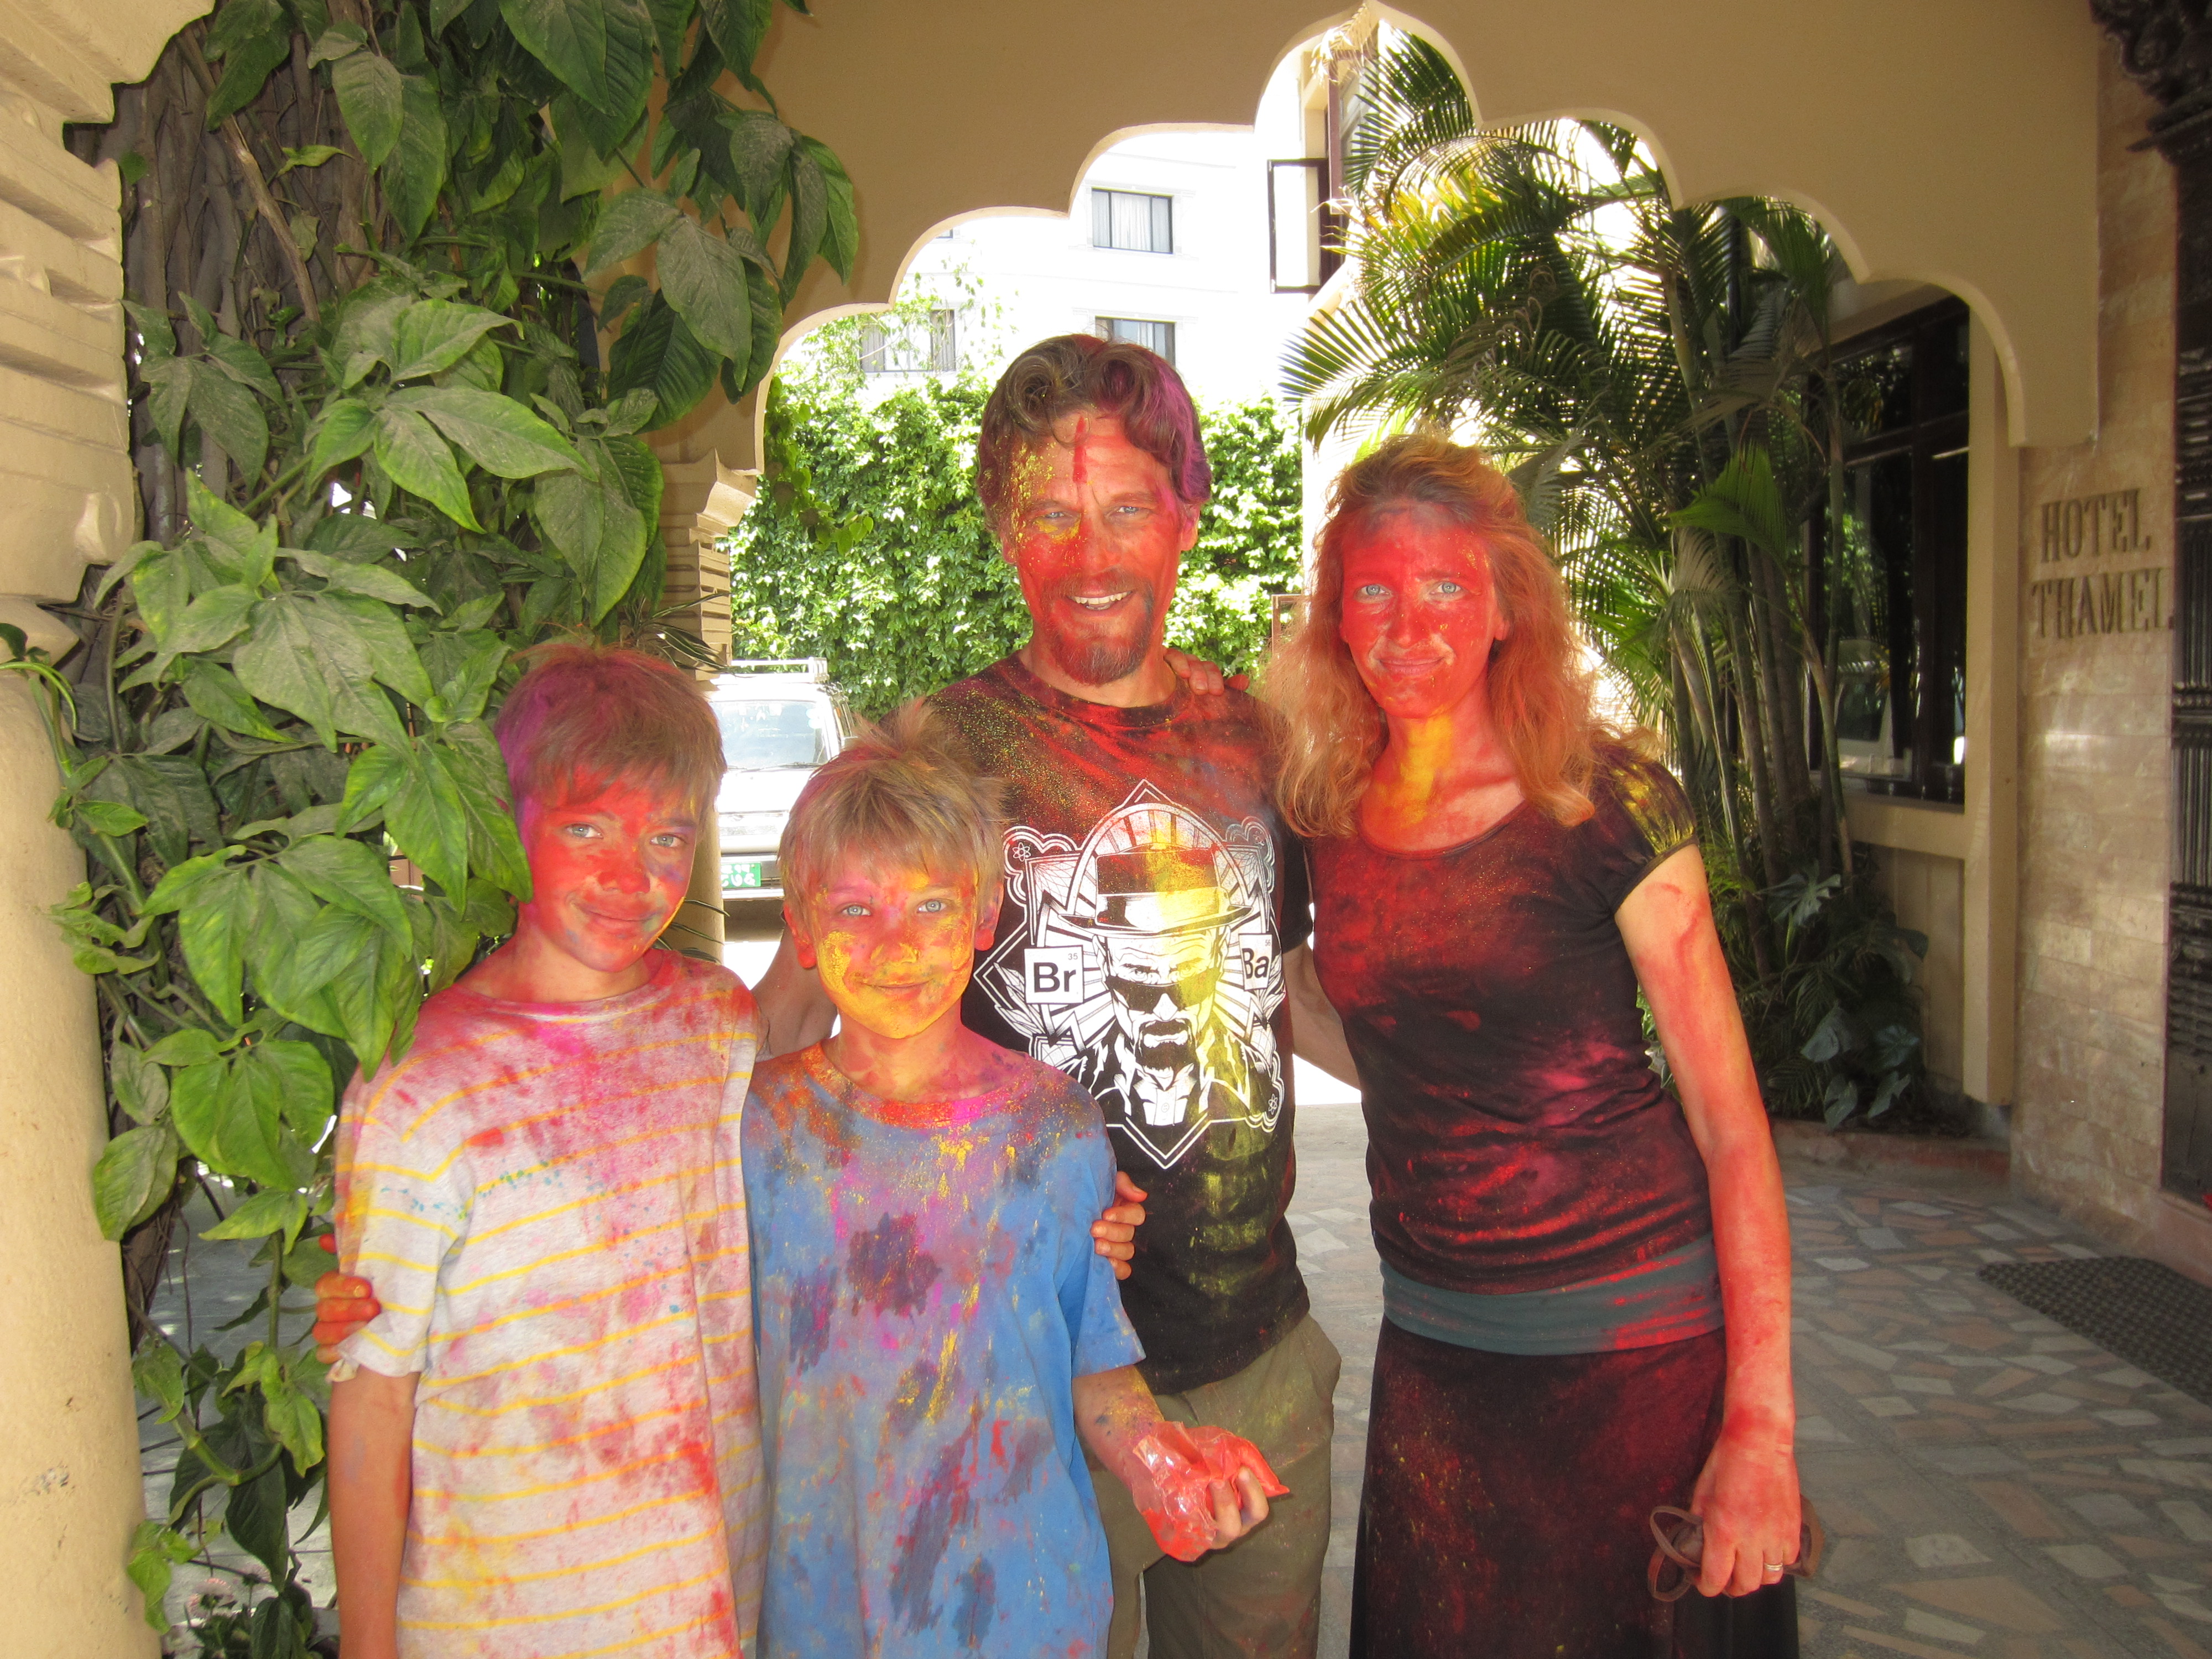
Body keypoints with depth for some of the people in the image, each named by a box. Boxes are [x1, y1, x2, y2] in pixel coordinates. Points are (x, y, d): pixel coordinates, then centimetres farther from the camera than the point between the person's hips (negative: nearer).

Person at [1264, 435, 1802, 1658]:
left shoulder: (1608, 804, -12)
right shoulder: (1330, 818, 0)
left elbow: (1731, 1121, -12)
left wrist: (1760, 1424, -16)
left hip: (1636, 1346, -4)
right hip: (1432, 1352, 4)